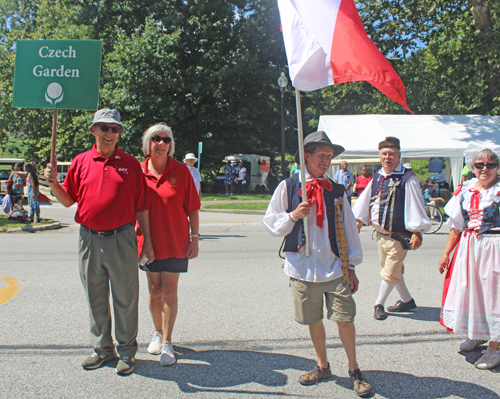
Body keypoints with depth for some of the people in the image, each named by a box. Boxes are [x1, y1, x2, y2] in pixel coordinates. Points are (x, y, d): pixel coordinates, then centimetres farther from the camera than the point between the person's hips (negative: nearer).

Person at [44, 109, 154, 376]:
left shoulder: (130, 164, 3)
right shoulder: (81, 161, 7)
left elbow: (141, 206, 3)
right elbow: (68, 200, 11)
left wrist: (148, 241, 1)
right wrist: (54, 184, -8)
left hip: (122, 239, -2)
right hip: (89, 239, 2)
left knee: (125, 298, 5)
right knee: (96, 299, 13)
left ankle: (127, 351, 19)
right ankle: (102, 348, 28)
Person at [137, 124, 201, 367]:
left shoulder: (181, 171, -4)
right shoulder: (138, 172, 0)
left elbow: (192, 208, -2)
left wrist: (195, 238, -6)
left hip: (176, 242, -2)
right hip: (149, 242, 2)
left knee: (169, 293, 1)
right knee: (154, 292, 14)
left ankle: (167, 343, 12)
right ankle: (158, 333, 34)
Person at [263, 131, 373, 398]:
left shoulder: (337, 191, 7)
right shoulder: (288, 187, 2)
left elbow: (348, 228, 11)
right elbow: (272, 224, 4)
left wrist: (351, 266, 10)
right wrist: (293, 215, -15)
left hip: (335, 267, 0)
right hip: (303, 267, 0)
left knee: (345, 319, -1)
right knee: (313, 320, 11)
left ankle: (354, 369, 19)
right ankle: (323, 366, 31)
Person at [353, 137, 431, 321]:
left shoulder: (407, 179, -15)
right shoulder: (377, 176, 5)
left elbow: (415, 206, -15)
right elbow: (366, 199, 16)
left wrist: (417, 233, -17)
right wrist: (359, 220, 17)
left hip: (399, 235, -7)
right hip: (380, 232, 7)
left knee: (390, 272, 0)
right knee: (392, 270, 18)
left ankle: (379, 304, 19)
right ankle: (407, 300, 35)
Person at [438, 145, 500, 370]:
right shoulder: (465, 190, 7)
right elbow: (457, 226, 12)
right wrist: (446, 253, 12)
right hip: (468, 248, 5)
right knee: (467, 290, 14)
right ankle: (477, 335, 38)